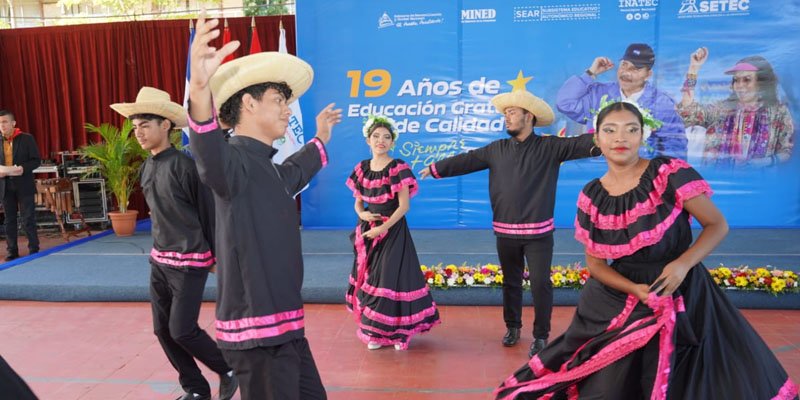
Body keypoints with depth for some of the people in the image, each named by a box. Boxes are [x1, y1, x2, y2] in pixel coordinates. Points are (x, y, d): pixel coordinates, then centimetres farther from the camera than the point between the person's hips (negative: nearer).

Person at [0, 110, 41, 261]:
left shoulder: (27, 139, -3)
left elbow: (36, 160, -4)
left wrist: (23, 168, -20)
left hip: (24, 185, -4)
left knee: (28, 219, -1)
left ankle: (34, 250, 7)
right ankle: (12, 251, 15)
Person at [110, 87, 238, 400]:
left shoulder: (184, 166, -15)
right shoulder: (146, 169, 8)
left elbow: (210, 212, -11)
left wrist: (219, 257, -7)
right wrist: (160, 250, 18)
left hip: (189, 261, -8)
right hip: (159, 260, 8)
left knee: (182, 330, -6)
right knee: (163, 330, 9)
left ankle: (229, 369, 19)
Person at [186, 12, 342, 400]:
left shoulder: (269, 168, 13)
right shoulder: (234, 160, -16)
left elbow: (294, 172, 37)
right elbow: (208, 151, -40)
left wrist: (320, 138, 51)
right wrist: (199, 89, -59)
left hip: (284, 321, 10)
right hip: (255, 330, -10)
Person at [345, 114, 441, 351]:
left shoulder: (398, 168, -10)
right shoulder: (361, 169, 5)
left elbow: (404, 206, -13)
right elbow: (358, 202, 12)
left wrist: (382, 228, -19)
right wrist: (362, 214, -10)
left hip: (393, 231, -5)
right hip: (367, 232, 5)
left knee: (391, 280, -6)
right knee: (369, 279, 8)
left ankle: (397, 331, 9)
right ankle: (374, 332, 20)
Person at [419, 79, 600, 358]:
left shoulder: (550, 147, -5)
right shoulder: (496, 149, 6)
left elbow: (582, 144, -17)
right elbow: (466, 160, 8)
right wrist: (435, 169, 8)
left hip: (538, 233, -4)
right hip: (505, 233, 4)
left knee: (540, 283, -2)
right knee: (510, 282, 16)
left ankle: (541, 335, 15)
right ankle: (512, 327, 33)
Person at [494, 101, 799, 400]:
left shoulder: (670, 173, -12)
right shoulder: (591, 198, -3)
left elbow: (717, 225, -7)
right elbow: (594, 262, 1)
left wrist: (683, 264, -24)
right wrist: (635, 289, -16)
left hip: (682, 294, -2)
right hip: (617, 300, 2)